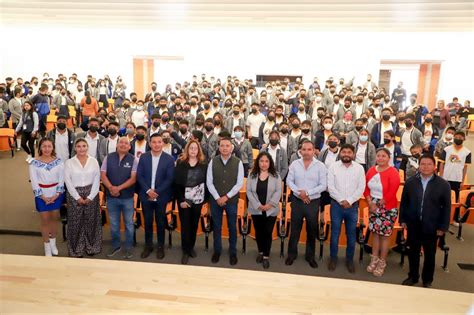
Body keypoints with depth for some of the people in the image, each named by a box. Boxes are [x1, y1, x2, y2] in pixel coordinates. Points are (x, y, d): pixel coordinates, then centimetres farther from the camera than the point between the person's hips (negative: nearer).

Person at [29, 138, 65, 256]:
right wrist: (43, 197, -13)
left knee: (54, 218, 13)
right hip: (42, 196, -1)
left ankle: (53, 243, 31)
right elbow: (34, 182, -8)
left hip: (56, 195, 1)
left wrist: (56, 195, -12)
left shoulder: (58, 161, -3)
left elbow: (61, 180, -4)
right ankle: (47, 247, 19)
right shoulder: (34, 163, -7)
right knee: (45, 220, 6)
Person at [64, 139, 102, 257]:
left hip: (91, 195, 1)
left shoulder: (94, 161, 0)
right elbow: (68, 182, -5)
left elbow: (97, 180, -2)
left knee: (91, 221, 8)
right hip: (74, 195, -1)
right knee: (75, 222, 5)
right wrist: (78, 197, -11)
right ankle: (76, 249, 20)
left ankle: (91, 246, 24)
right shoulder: (69, 162, -2)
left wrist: (90, 197, -9)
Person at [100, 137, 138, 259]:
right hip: (111, 196, 2)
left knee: (129, 223, 8)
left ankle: (128, 248, 22)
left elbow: (133, 178, -10)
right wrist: (111, 187, -16)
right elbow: (103, 174, -1)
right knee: (114, 224, 14)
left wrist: (119, 188, -19)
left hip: (127, 197, -2)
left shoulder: (133, 160, -5)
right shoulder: (108, 157, 2)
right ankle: (116, 246, 31)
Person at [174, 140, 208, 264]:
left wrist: (205, 199, -2)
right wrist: (181, 199, -11)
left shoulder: (204, 164, 0)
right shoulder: (181, 163, -4)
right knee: (185, 225, 4)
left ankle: (191, 247, 29)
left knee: (194, 224, 11)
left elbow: (206, 182, 2)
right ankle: (185, 251, 16)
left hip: (198, 199, 2)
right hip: (184, 199, -1)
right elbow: (177, 183, -6)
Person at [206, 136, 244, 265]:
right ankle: (217, 251, 28)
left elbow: (240, 183, -7)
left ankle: (233, 252, 25)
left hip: (232, 200, -1)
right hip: (216, 200, 1)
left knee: (232, 227, 10)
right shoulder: (213, 162, -2)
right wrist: (217, 198, -11)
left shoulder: (238, 162, -5)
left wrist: (227, 197, -12)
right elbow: (209, 182, -2)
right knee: (216, 227, 11)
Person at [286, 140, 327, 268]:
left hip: (313, 202, -1)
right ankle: (292, 254, 25)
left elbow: (323, 185, -9)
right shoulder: (294, 164, 0)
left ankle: (310, 256, 27)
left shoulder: (320, 166, -6)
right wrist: (299, 192, -14)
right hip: (297, 201, 1)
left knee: (312, 231, 11)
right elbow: (289, 181, 0)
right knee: (294, 229, 10)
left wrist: (307, 192, -17)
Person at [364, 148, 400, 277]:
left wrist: (379, 205, -9)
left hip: (387, 208, -5)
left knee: (384, 235, 5)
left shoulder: (393, 172, -13)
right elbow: (366, 188, 6)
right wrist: (370, 202, -7)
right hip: (373, 207, 5)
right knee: (375, 233, 14)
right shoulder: (371, 170, 4)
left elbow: (391, 193, -17)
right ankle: (374, 259, 27)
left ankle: (382, 263, 20)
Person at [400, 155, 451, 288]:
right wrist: (403, 220, 3)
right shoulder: (410, 182, 0)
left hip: (432, 227, -2)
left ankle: (427, 280, 30)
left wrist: (443, 227, -5)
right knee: (413, 252, 13)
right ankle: (413, 276, 31)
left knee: (430, 255, 12)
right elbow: (404, 202, 7)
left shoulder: (443, 184, -6)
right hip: (413, 225, 2)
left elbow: (446, 207, -3)